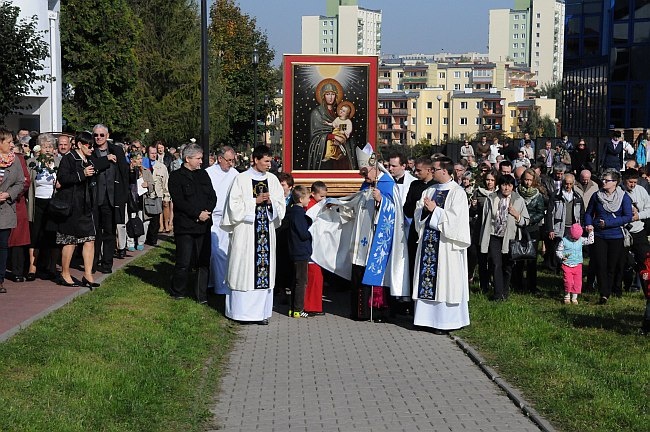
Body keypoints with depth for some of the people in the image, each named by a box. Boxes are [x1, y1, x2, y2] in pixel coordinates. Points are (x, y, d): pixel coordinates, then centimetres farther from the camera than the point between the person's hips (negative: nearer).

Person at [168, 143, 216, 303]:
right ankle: (177, 292, 19)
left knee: (204, 261, 3)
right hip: (185, 225, -5)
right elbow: (179, 201, -11)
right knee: (183, 263, -1)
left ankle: (202, 296, 9)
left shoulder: (203, 174, 15)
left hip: (204, 224, 5)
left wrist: (207, 211, -8)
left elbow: (213, 196, 11)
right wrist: (198, 214, -15)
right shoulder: (176, 177, -2)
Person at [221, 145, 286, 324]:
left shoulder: (272, 180, 9)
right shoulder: (241, 179, -3)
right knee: (244, 268, -2)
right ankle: (240, 310, 6)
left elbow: (281, 206, 12)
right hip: (245, 231, -4)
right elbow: (234, 206, -7)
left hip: (266, 230, 4)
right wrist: (255, 201, -13)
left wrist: (270, 201, -8)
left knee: (265, 269, 3)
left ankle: (261, 311, 8)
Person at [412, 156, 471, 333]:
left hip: (446, 244, -7)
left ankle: (446, 320, 1)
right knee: (427, 277, 5)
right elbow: (418, 213, 13)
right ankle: (427, 317, 12)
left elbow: (455, 217, -15)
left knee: (445, 281, -4)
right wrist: (424, 209, -7)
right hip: (428, 240, 7)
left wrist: (434, 209, -13)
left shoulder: (457, 192, -5)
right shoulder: (429, 191, 15)